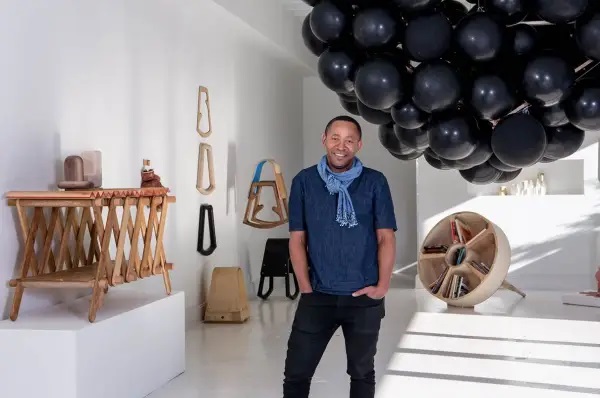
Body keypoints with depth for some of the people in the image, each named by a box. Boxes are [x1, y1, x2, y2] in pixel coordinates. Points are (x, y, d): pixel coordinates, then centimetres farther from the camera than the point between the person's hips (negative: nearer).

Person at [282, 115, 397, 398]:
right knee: (296, 373, 3)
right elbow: (297, 240, 2)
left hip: (365, 298, 0)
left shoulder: (375, 182, -2)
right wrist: (306, 288, -3)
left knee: (362, 372, 14)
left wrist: (382, 286, -6)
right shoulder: (304, 182, 0)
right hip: (318, 296, 0)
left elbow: (386, 238, 0)